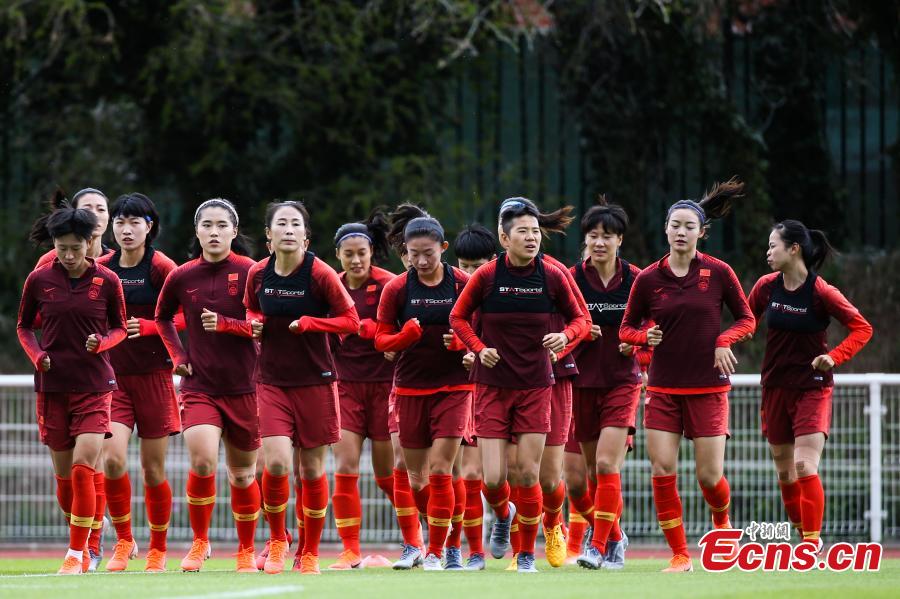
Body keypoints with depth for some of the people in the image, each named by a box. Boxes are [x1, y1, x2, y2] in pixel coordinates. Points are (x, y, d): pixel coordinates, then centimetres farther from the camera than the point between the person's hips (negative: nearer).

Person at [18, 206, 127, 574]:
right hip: (52, 387, 2)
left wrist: (101, 342, -12)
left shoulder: (107, 281, -2)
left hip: (94, 385, -2)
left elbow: (119, 327, 9)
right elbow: (24, 327, 12)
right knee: (64, 475, 7)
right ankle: (80, 547, 24)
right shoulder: (39, 280, 0)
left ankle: (77, 554, -7)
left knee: (83, 470, -14)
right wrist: (36, 355, -7)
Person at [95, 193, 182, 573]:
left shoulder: (161, 268, -5)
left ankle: (158, 549, 19)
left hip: (153, 375, -2)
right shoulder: (101, 268, 5)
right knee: (112, 458, -16)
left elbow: (185, 317, -8)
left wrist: (147, 327, -20)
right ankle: (123, 541, 1)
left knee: (153, 469, 3)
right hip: (113, 375, 2)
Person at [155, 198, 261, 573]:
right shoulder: (181, 278, 3)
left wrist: (225, 324, -20)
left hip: (243, 387, -1)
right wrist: (176, 354, 9)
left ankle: (246, 551, 26)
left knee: (242, 475, 8)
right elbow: (162, 318, 21)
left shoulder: (250, 272, -6)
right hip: (198, 385, 1)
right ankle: (199, 542, -1)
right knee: (202, 461, -20)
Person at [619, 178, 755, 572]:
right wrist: (644, 337, -12)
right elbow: (626, 327, 10)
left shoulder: (718, 273, -3)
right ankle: (680, 555, 0)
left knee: (710, 476, -1)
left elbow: (746, 318, 6)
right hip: (663, 388, 1)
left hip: (708, 387, -1)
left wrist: (725, 340, -13)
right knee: (662, 469, -8)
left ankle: (722, 521, 33)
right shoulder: (648, 279, 1)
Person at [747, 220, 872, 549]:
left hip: (812, 388, -5)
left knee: (805, 468, -17)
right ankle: (807, 537, 25)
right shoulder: (766, 286, -2)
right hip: (775, 388, 5)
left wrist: (835, 356, -23)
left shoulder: (820, 292, -15)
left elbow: (862, 328, -9)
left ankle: (813, 543, -12)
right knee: (784, 471, 10)